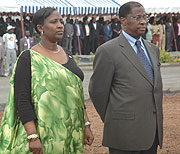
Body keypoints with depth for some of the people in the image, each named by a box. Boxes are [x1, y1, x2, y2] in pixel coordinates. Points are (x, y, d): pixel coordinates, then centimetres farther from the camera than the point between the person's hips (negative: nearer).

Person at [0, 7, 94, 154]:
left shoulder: (67, 55, 11)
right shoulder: (28, 58, -9)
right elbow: (22, 99, -15)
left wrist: (86, 125, 10)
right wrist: (32, 137, -22)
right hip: (44, 135, -6)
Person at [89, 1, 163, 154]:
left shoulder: (153, 49, 15)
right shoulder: (108, 51, -8)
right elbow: (97, 91, -5)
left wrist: (157, 123, 16)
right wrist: (111, 122, 5)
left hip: (153, 130, 6)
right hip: (126, 132, -6)